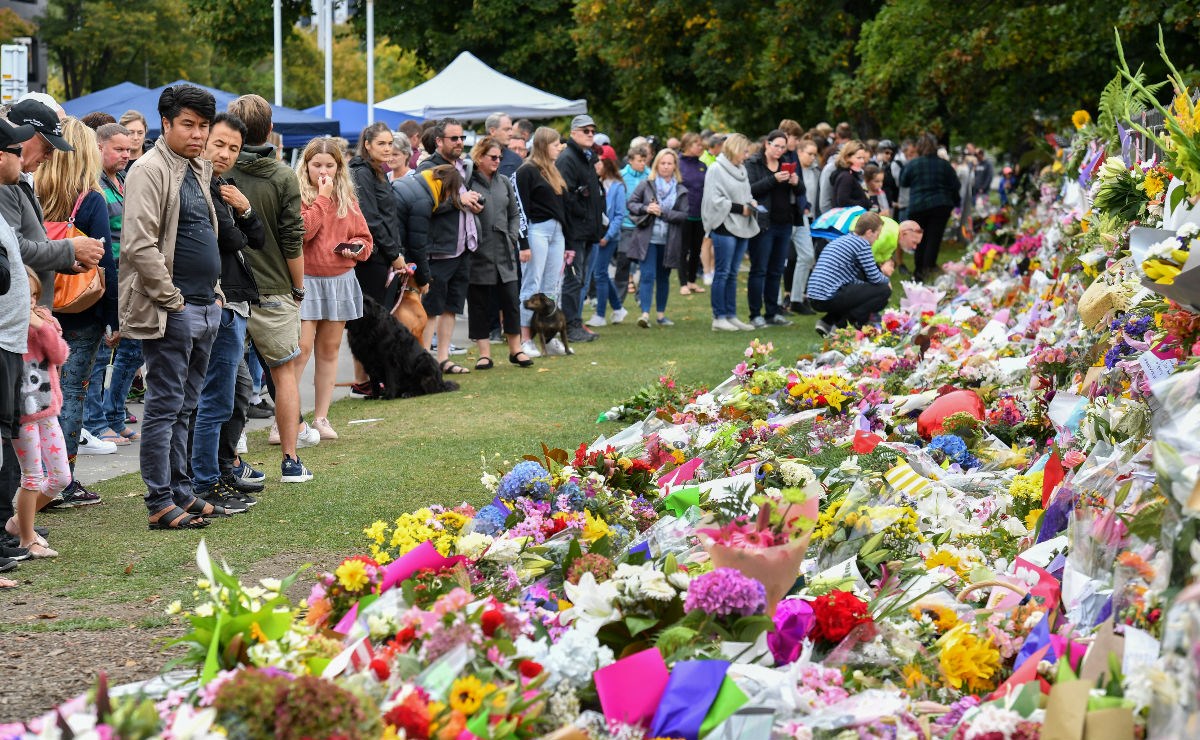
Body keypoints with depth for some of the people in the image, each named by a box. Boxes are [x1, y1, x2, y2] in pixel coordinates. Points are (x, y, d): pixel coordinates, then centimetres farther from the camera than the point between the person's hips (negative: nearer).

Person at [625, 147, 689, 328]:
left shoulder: (681, 190, 4)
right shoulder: (646, 184, 2)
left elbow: (684, 215, -4)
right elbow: (631, 203, 4)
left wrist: (663, 213, -14)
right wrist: (645, 208, -15)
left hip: (668, 241, 2)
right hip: (647, 238, -2)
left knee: (663, 278, 13)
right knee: (648, 276, -11)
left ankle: (661, 314, 23)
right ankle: (645, 314, -16)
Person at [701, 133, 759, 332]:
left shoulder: (741, 170, 16)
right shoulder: (716, 169, -8)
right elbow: (715, 200, -14)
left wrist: (751, 203, 4)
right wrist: (740, 208, -14)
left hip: (742, 226, 8)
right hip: (724, 227, -8)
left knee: (732, 273, 11)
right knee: (722, 273, -4)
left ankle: (731, 315, 14)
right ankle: (719, 318, -1)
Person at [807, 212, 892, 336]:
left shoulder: (839, 241, 22)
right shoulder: (862, 243, -5)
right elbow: (874, 278, -6)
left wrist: (881, 270, 26)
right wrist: (886, 280, 15)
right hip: (831, 297, -9)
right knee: (884, 290, 0)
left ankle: (827, 322, 13)